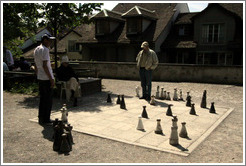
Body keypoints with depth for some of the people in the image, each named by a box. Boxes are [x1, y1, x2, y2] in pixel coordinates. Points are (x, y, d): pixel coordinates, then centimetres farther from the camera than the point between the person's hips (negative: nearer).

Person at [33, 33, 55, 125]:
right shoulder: (45, 50, -13)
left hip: (40, 78, 9)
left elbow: (35, 66, 18)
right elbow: (45, 66, -20)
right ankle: (46, 119, 6)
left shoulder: (36, 49, 15)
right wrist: (51, 79, -18)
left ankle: (41, 118, 22)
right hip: (47, 78, -9)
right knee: (48, 99, 0)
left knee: (42, 98, 15)